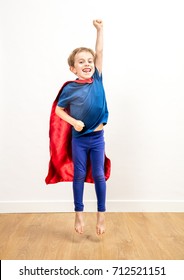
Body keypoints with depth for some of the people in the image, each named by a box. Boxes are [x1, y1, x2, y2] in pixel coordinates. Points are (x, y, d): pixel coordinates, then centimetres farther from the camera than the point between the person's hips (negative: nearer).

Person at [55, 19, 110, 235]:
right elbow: (58, 109, 0)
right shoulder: (70, 89, -9)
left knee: (99, 175, 7)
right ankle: (79, 214, 25)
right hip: (79, 139, -1)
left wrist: (99, 29, -8)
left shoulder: (97, 80, -3)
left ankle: (101, 215, 21)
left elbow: (100, 52, -5)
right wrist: (73, 121, -13)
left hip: (97, 137, 2)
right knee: (79, 176, 10)